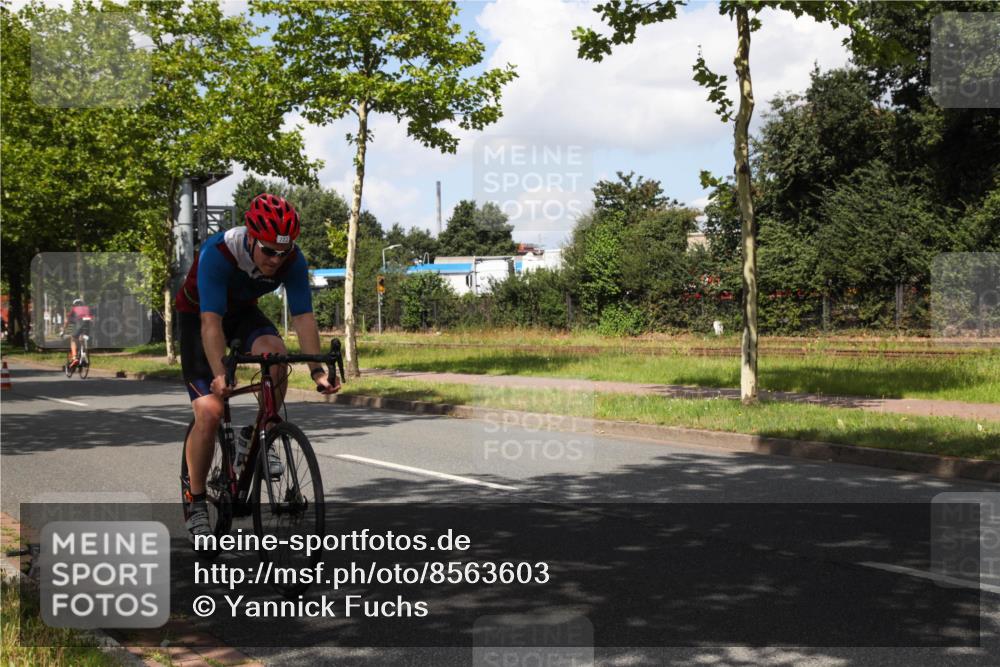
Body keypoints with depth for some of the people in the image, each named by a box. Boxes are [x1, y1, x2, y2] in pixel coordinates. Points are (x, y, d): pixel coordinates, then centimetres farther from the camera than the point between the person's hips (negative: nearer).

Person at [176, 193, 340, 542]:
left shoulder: (293, 260, -24)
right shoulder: (217, 252, -36)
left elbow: (303, 316, -25)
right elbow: (211, 321, -42)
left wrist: (317, 370, -36)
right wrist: (220, 374, -53)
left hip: (243, 311, 3)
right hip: (197, 314, -3)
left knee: (275, 352, -31)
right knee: (209, 413, -15)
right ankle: (195, 500, 3)